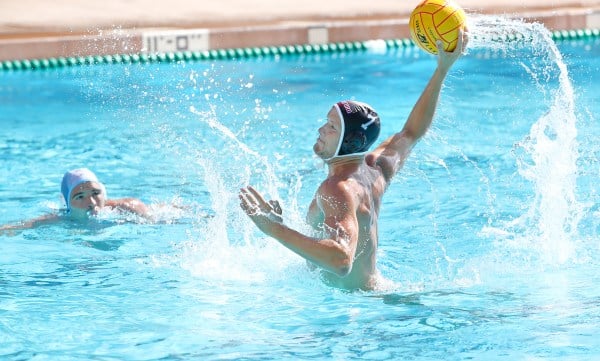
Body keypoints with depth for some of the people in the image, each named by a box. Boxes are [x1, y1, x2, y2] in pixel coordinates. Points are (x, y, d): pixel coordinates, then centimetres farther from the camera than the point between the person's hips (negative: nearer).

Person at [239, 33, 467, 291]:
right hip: (375, 287, 9)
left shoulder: (337, 189, -26)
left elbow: (341, 261, -43)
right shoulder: (374, 169, 2)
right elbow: (412, 132, 21)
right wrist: (442, 69, 24)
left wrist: (274, 229, -44)